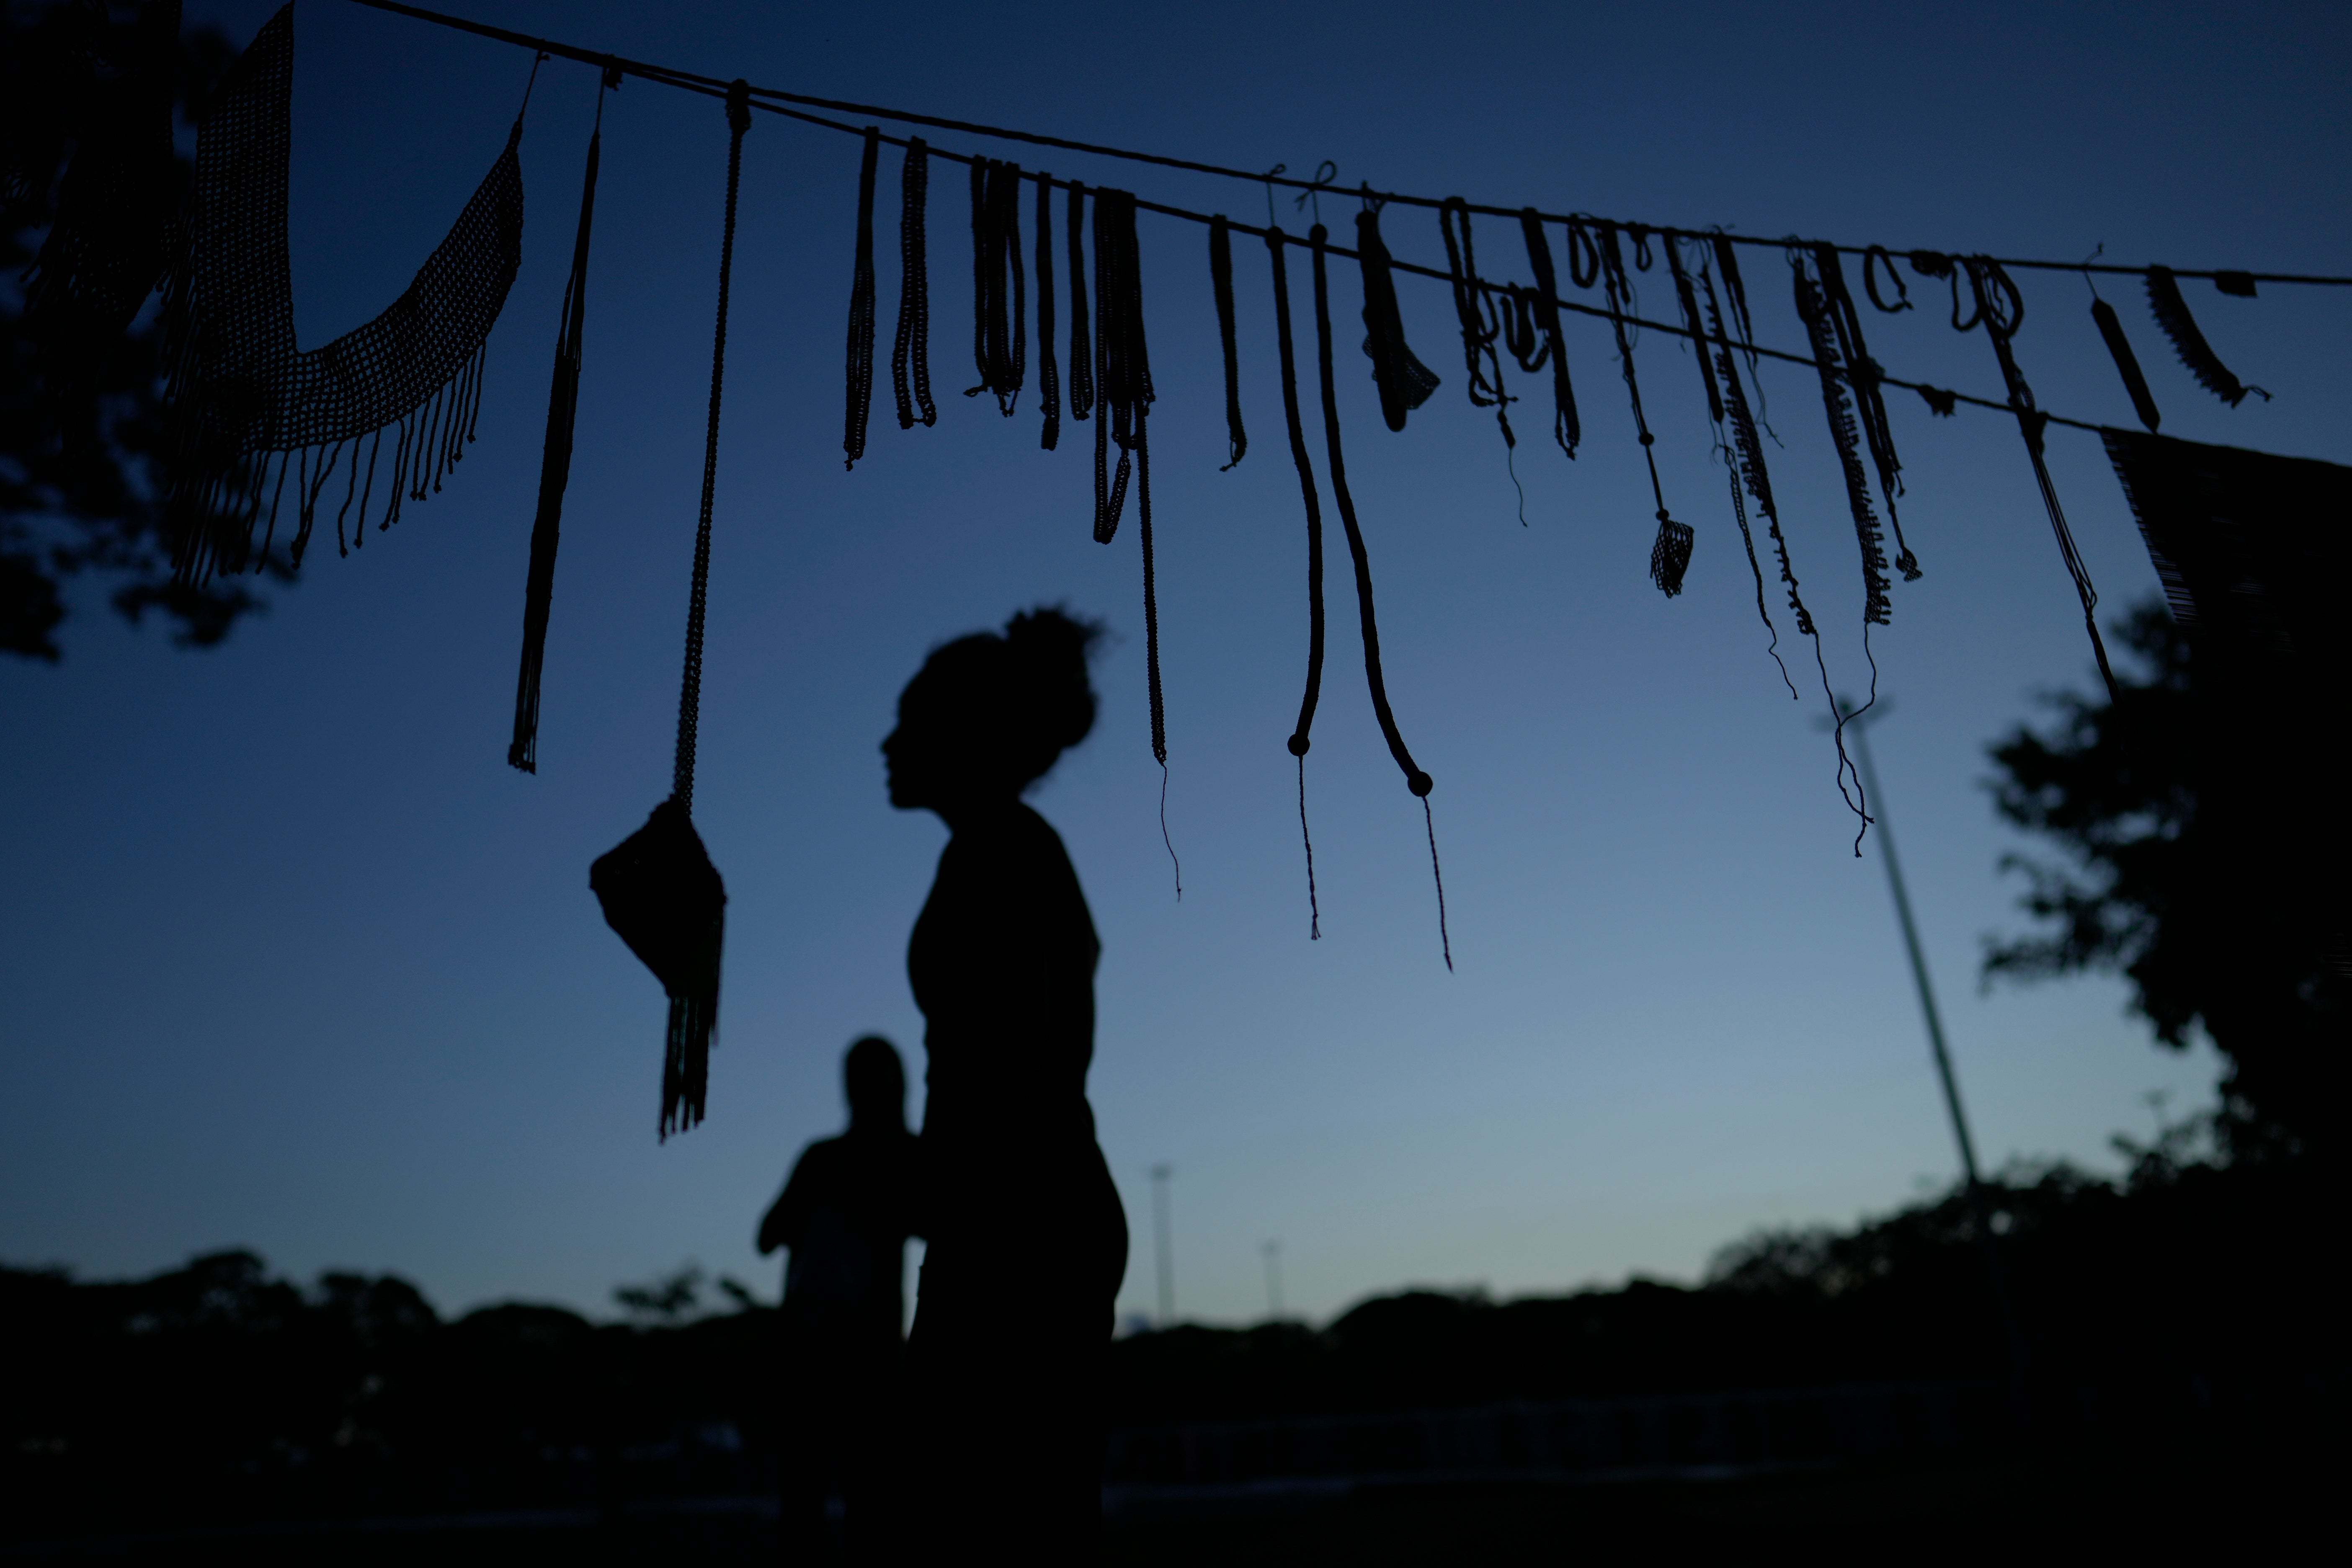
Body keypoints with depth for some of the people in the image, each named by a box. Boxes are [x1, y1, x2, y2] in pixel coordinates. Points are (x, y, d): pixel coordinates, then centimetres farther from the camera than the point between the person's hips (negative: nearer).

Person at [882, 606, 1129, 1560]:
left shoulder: (995, 841, -7)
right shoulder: (1036, 853, 21)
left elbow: (1013, 1047, -18)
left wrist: (954, 1244, -19)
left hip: (1017, 1219, -10)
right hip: (1064, 1212, 10)